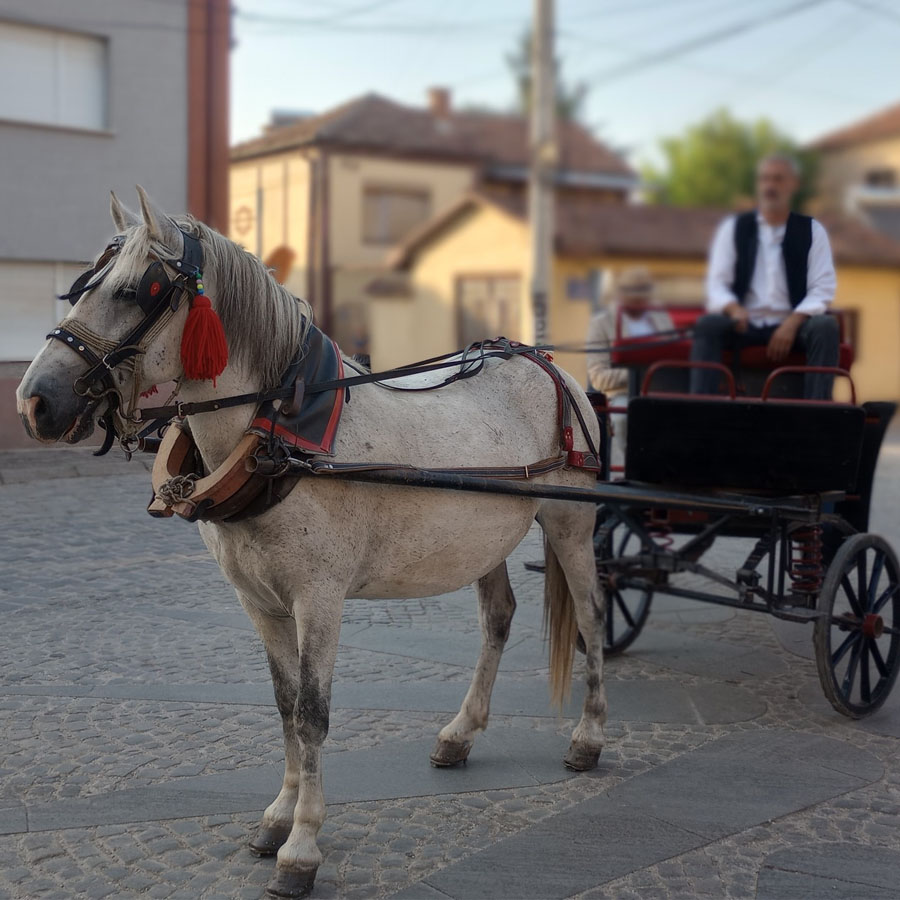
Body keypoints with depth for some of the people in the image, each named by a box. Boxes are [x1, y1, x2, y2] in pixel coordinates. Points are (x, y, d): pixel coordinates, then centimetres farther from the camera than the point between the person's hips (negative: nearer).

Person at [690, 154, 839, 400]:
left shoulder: (812, 230, 9)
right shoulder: (734, 228, 10)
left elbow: (823, 288, 1)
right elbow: (717, 284, 3)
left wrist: (792, 324, -16)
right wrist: (733, 309, -20)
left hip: (792, 324, 0)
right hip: (744, 323, 0)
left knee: (826, 327, -31)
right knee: (707, 324, -30)